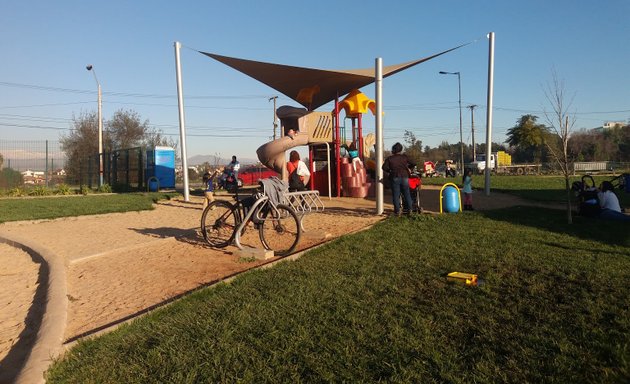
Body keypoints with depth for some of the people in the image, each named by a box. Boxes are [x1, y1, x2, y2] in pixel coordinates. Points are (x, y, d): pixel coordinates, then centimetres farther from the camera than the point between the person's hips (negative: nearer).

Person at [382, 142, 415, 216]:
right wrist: (408, 168, 26)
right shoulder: (404, 157, 7)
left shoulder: (389, 158, 3)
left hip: (395, 177, -1)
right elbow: (412, 165, 6)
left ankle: (397, 211, 2)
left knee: (396, 195, 3)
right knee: (407, 194, 12)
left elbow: (384, 167, -5)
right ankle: (409, 209, 18)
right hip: (404, 177, 1)